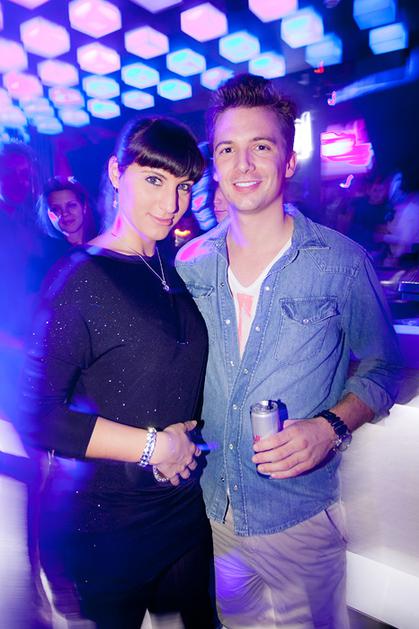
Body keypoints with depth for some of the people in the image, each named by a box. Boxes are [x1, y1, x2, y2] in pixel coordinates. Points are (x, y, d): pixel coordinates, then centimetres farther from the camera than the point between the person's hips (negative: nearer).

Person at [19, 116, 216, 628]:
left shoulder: (173, 274, 4)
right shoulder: (79, 278, -18)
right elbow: (37, 419, -20)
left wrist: (189, 430, -2)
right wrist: (157, 445, -18)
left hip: (184, 510, 6)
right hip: (101, 531, -6)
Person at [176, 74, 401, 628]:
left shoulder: (342, 262, -14)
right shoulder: (189, 262, -4)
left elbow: (381, 368, -4)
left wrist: (330, 427, -21)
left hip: (299, 515, -2)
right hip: (209, 506, 3)